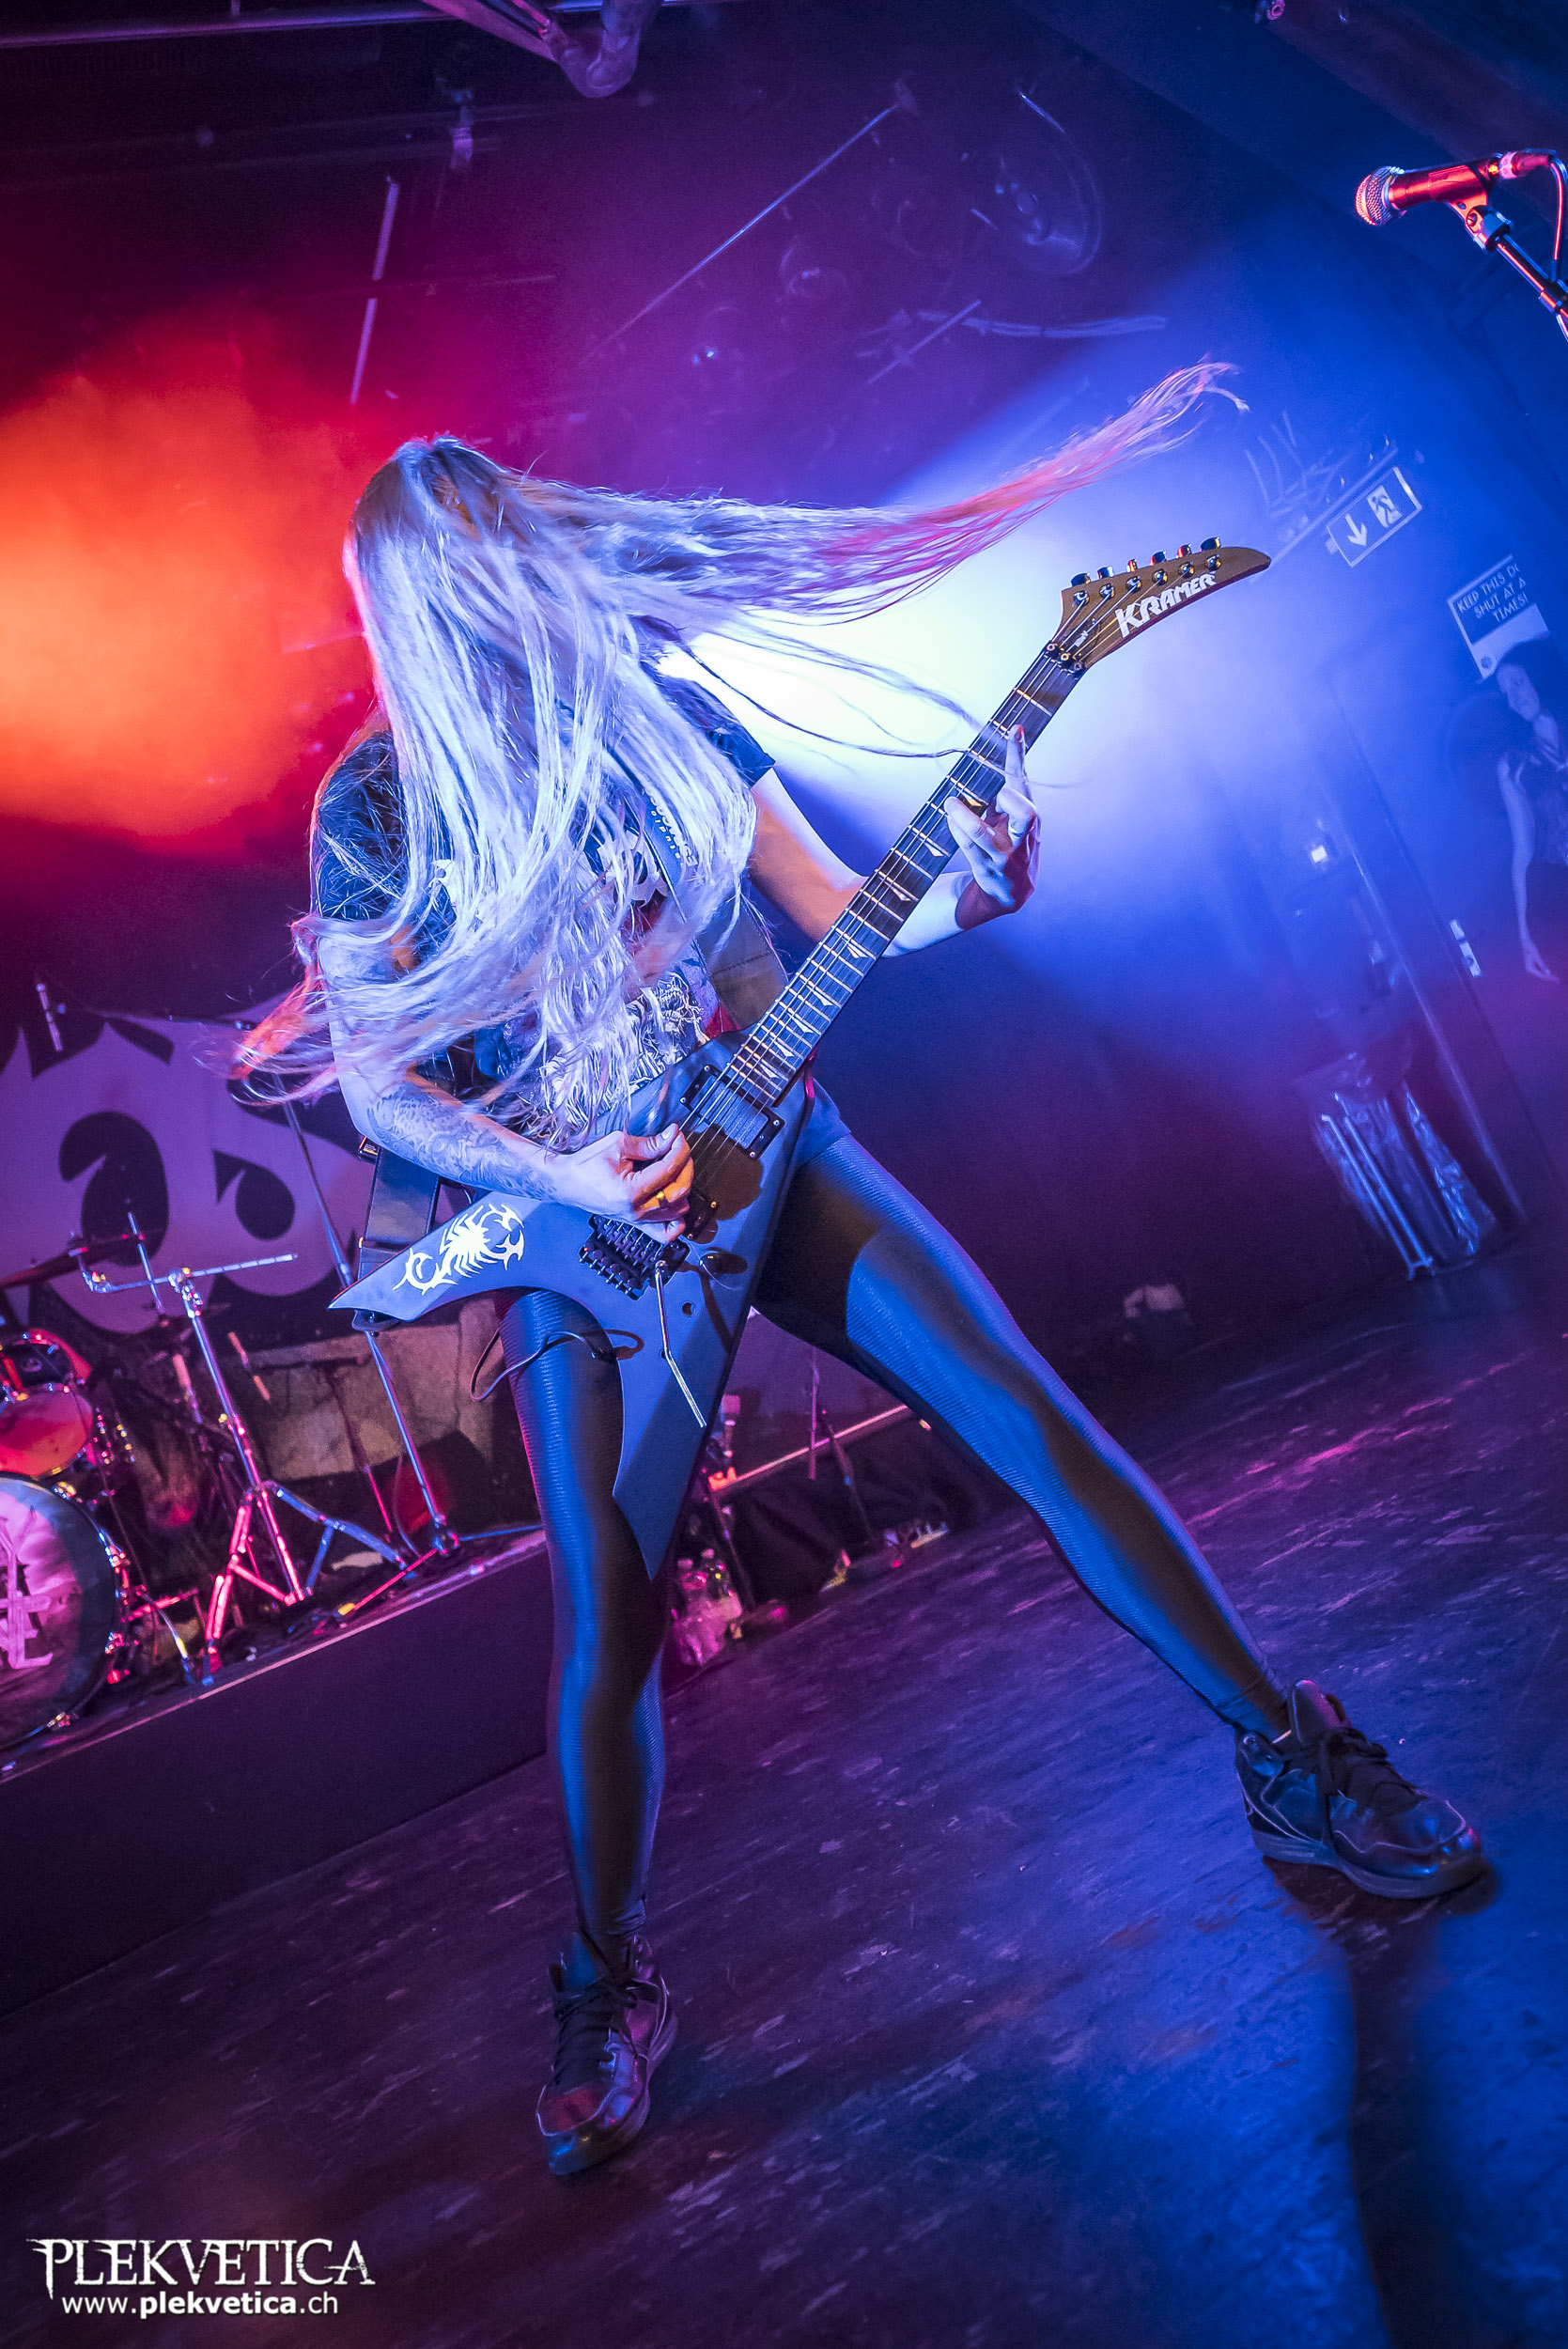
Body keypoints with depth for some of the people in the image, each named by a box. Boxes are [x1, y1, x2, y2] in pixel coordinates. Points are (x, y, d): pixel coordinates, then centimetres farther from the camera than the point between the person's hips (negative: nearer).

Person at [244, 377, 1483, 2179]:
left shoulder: (660, 712, 4)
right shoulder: (375, 808, -2)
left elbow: (837, 918, 6)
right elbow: (374, 1082, -2)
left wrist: (962, 887, -14)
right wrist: (560, 1184, -17)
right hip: (575, 1221, -2)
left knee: (1039, 1426, -6)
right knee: (606, 1624, -4)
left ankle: (1289, 1761, 12)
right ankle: (610, 1983, 22)